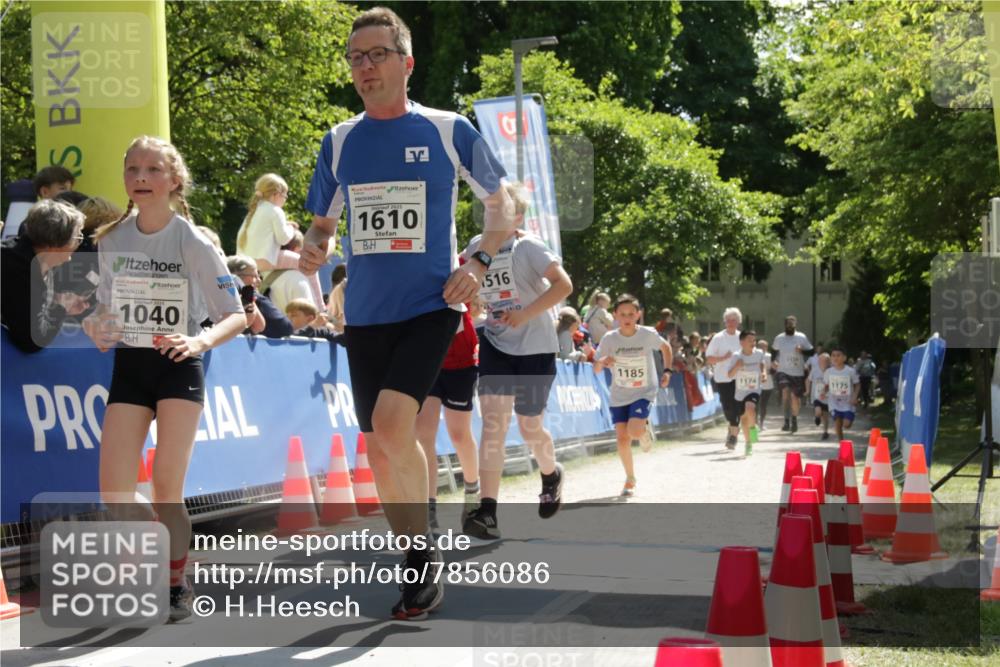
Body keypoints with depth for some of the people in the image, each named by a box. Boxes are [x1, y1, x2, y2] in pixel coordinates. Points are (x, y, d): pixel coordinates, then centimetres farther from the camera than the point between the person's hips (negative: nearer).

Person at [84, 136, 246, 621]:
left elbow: (236, 315, -7)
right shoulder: (112, 241, 3)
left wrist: (201, 341, -26)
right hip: (128, 367, 4)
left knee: (165, 488, -9)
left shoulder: (193, 243, -9)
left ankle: (177, 585, 11)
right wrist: (94, 326, -8)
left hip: (178, 367, -3)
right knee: (113, 491, -7)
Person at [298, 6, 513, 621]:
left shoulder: (449, 130, -2)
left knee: (391, 424, -24)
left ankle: (424, 549, -5)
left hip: (430, 304, -5)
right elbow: (325, 222, 18)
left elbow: (502, 204, 7)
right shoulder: (339, 141, 8)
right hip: (365, 313, 5)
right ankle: (419, 564, 23)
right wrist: (315, 249, -4)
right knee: (379, 449, 7)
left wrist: (479, 264, -7)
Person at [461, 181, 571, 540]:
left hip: (535, 347, -4)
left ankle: (551, 474, 40)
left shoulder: (528, 246, -11)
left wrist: (525, 315, -26)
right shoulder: (476, 247, 4)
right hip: (496, 345, 4)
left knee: (529, 426, 5)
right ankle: (488, 512, -18)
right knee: (493, 421, -11)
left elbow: (563, 285, -21)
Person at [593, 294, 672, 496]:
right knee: (622, 438, -3)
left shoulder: (648, 334, -11)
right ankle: (630, 479, 18)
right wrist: (603, 362, -27)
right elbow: (596, 369, -5)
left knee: (634, 430, -24)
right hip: (619, 396, 2)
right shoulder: (609, 339, -10)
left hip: (644, 393, -2)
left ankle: (646, 428, 14)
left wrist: (667, 371, -1)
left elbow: (666, 347, 10)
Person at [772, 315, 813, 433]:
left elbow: (811, 351, 2)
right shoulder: (779, 338, 4)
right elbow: (774, 351, 21)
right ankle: (787, 420, -26)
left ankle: (794, 419, 34)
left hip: (798, 373, 1)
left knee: (795, 397, 8)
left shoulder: (802, 337, 0)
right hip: (783, 371, -1)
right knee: (786, 390, -25)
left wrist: (802, 350, -16)